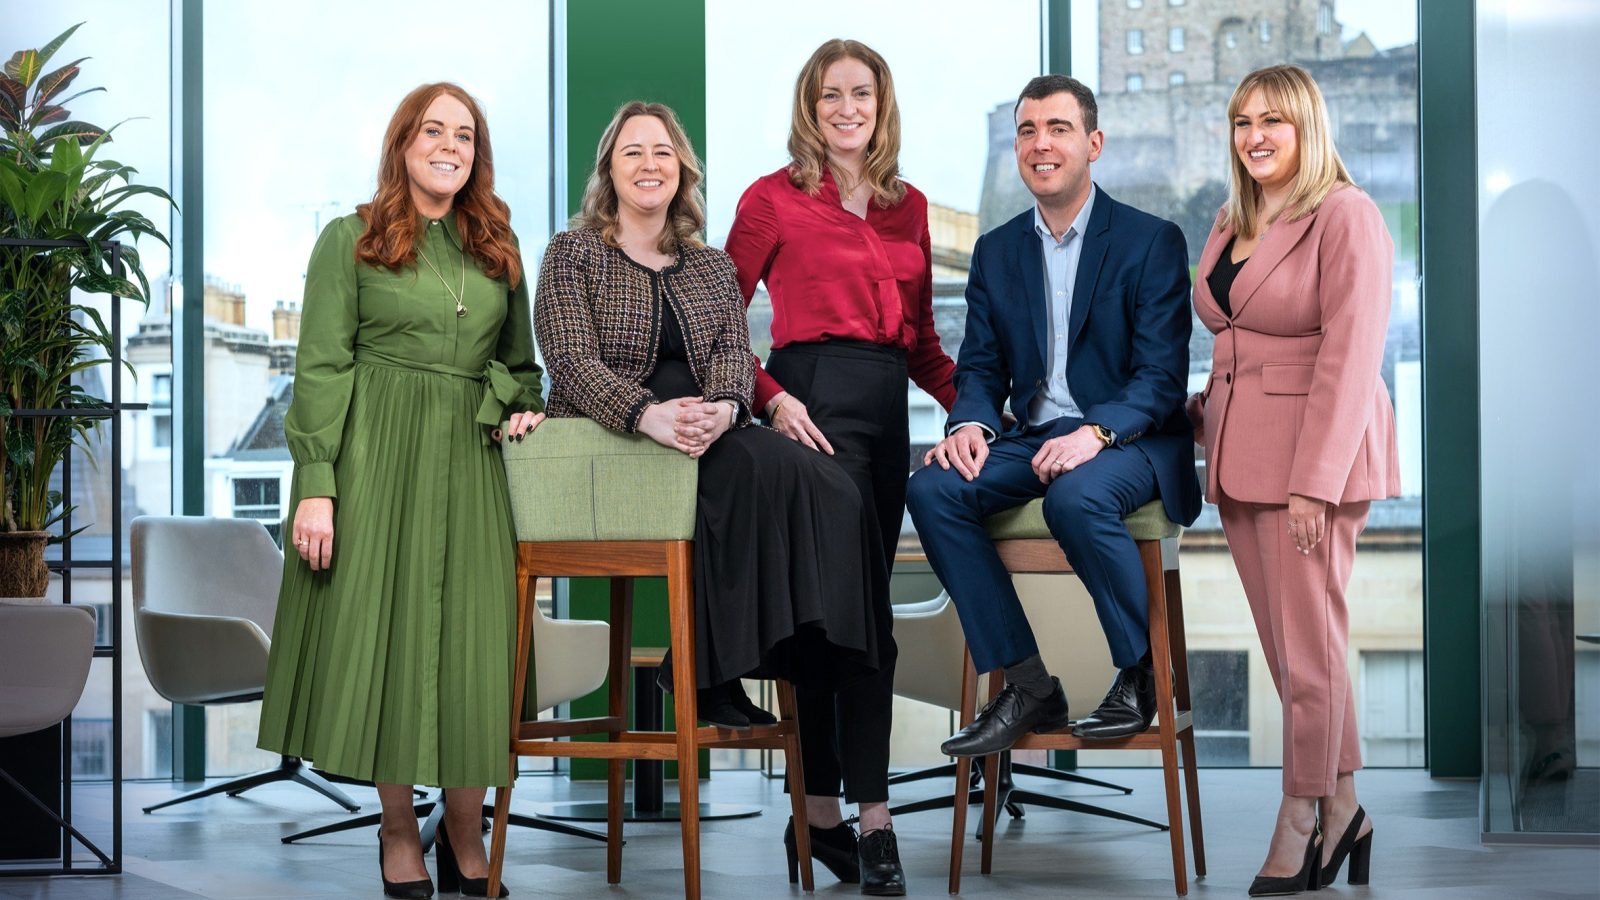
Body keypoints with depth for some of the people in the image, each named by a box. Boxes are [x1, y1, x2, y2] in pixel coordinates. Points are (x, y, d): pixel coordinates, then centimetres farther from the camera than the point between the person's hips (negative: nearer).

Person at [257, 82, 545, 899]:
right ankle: (399, 833, 11)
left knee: (472, 642, -1)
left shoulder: (497, 250, 16)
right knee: (381, 632, -1)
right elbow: (321, 369, -3)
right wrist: (316, 485, -11)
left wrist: (521, 408, 1)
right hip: (375, 455, -3)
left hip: (468, 461, 3)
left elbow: (518, 362, 23)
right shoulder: (351, 240, 3)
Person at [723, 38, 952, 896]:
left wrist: (972, 400, 3)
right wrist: (772, 399, -13)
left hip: (889, 404, 6)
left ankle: (822, 810, 14)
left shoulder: (907, 207, 16)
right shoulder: (775, 198, 1)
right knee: (864, 611, -12)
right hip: (814, 399, -6)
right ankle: (872, 817, -9)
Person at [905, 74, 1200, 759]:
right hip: (1034, 439, 5)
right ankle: (1026, 687, -16)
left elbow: (1163, 375, -10)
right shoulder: (996, 251, 13)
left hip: (1131, 441, -5)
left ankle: (1140, 674, -12)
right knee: (933, 490, -22)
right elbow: (981, 367, 11)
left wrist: (1097, 432, -28)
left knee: (1076, 497, -37)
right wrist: (970, 424, -13)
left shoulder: (1152, 241, -3)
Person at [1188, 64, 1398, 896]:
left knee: (1306, 645, -2)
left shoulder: (1345, 216, -9)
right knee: (1284, 643, 9)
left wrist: (1315, 483, -19)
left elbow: (1349, 357, -15)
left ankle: (1303, 820, 10)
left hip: (1313, 457, -7)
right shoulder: (1232, 223, 16)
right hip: (1239, 455, 8)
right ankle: (1343, 809, 19)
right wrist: (1202, 413, 10)